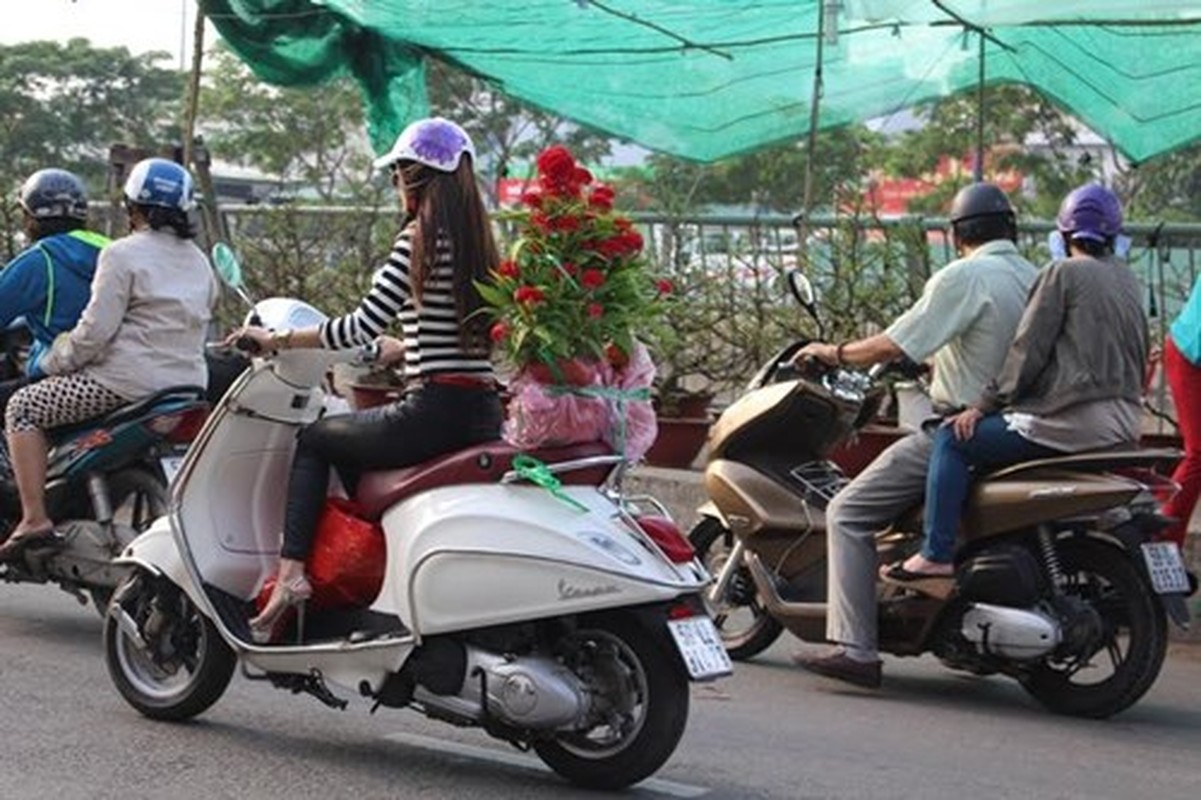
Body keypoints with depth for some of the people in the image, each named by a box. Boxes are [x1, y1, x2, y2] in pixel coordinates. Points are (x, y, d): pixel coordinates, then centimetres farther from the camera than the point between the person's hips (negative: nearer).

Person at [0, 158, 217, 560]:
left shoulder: (123, 254, -9)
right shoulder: (199, 261, 15)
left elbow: (95, 331, -14)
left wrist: (51, 362, 0)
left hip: (128, 382, -8)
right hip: (189, 384, 8)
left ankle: (34, 517, -9)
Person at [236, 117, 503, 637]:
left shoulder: (420, 239, -10)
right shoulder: (478, 241, 13)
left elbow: (363, 326, -15)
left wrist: (278, 339, -4)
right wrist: (393, 351, 37)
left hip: (434, 412, -8)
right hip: (483, 413, 8)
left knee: (313, 441, 11)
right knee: (348, 444, 28)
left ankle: (292, 570, 1)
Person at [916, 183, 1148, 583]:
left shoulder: (1064, 273, -7)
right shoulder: (1129, 281, 16)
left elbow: (1028, 351, -11)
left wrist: (982, 406, -6)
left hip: (1071, 422, -9)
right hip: (1126, 423, 9)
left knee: (954, 440, -1)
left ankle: (937, 554, -8)